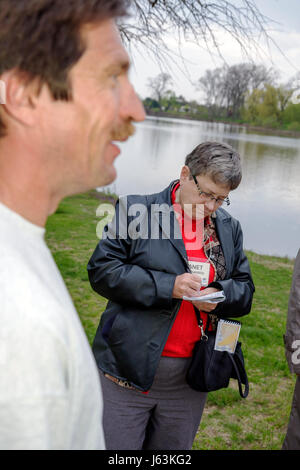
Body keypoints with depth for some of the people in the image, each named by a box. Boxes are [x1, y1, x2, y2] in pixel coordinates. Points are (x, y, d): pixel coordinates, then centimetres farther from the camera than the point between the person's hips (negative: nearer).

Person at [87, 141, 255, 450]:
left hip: (190, 379, 4)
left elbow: (245, 289, 14)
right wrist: (167, 285, -19)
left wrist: (220, 295, -10)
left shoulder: (229, 228, 9)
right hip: (129, 369, -4)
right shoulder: (135, 210, -5)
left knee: (173, 451, 17)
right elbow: (101, 269, -10)